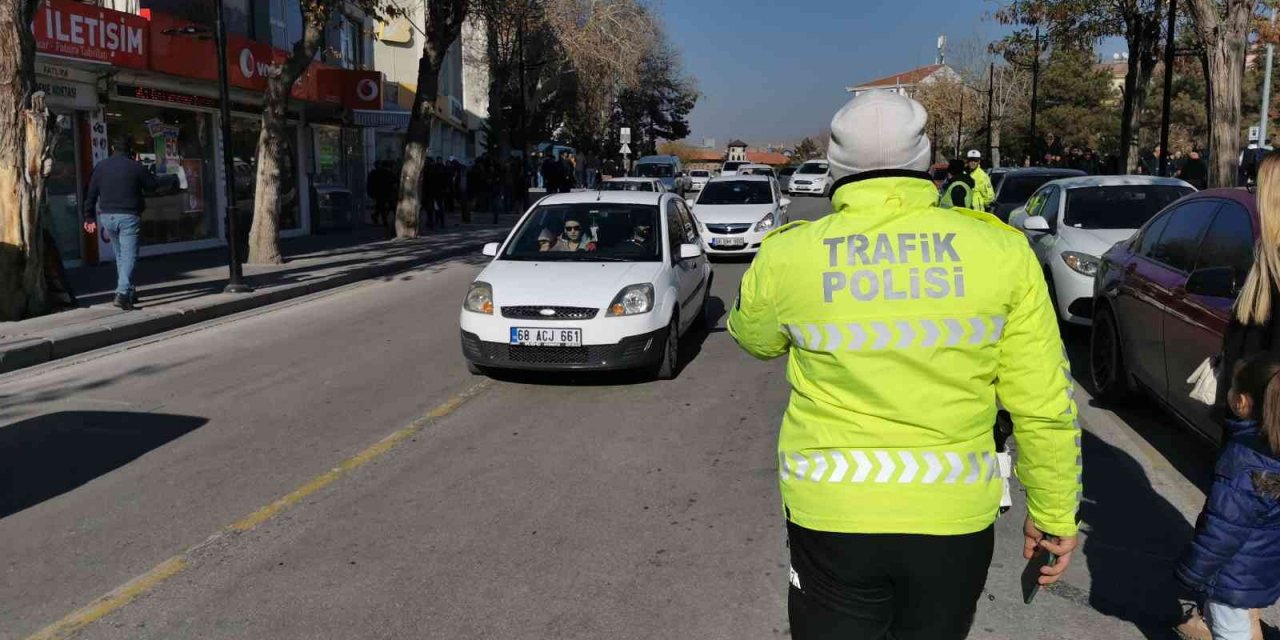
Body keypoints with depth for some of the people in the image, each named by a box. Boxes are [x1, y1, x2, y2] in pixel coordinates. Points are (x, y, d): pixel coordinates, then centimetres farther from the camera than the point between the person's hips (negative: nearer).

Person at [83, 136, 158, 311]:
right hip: (129, 217, -4)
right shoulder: (136, 167, -6)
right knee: (129, 255, -5)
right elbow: (152, 185, 6)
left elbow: (91, 194, 9)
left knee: (120, 254, 19)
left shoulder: (100, 167, 7)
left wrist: (89, 217, 15)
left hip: (107, 216, 5)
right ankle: (123, 293, -19)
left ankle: (129, 291, 24)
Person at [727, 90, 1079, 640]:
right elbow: (1044, 404, -4)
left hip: (831, 513, -1)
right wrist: (1054, 513, 9)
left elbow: (752, 338, 14)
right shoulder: (1003, 251, -7)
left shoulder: (788, 255, -8)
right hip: (954, 516, 1)